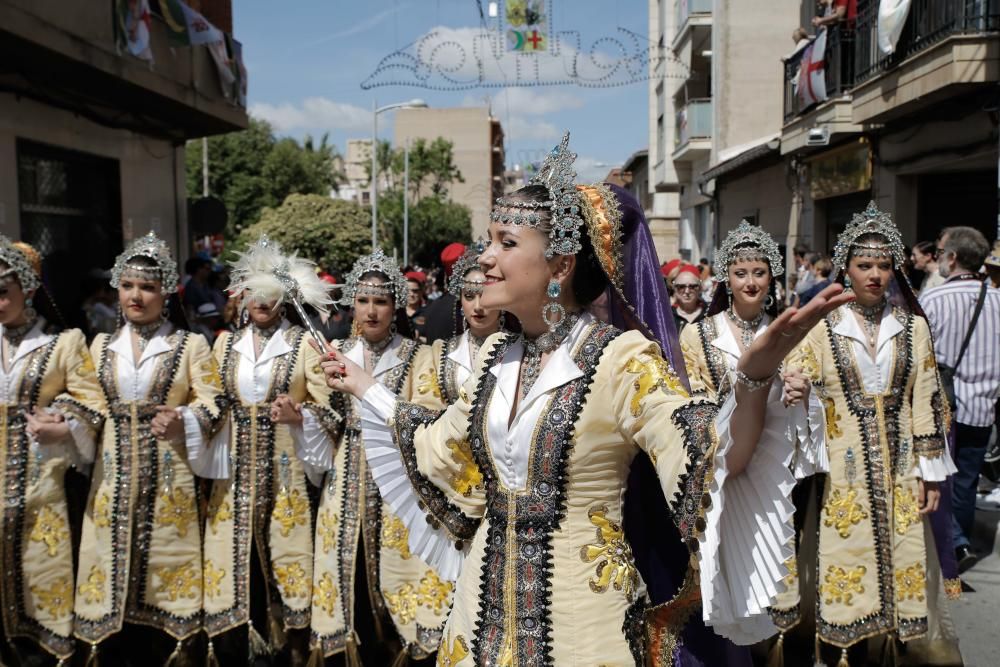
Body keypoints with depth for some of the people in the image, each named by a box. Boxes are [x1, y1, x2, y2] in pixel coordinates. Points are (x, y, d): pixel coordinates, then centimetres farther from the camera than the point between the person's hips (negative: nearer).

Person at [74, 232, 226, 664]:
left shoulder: (190, 345, 2)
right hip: (114, 477, 3)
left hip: (169, 479, -3)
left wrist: (183, 422, -23)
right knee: (114, 565, 4)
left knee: (165, 568, 1)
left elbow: (213, 404, -6)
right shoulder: (101, 345, 13)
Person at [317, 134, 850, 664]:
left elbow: (716, 468, -25)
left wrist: (755, 376, -42)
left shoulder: (624, 358, -17)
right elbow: (442, 453, 14)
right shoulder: (495, 356, 2)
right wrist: (364, 387, 20)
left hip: (581, 617, -5)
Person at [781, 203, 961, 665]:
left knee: (904, 563, 6)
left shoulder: (913, 326, 6)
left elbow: (926, 402, 7)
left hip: (900, 470, 2)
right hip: (845, 474, -2)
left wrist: (931, 471, 4)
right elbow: (793, 383, -3)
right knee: (848, 563, 2)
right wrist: (795, 392, -27)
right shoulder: (823, 327, -2)